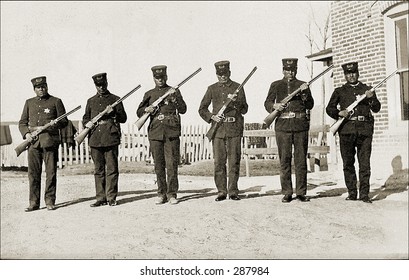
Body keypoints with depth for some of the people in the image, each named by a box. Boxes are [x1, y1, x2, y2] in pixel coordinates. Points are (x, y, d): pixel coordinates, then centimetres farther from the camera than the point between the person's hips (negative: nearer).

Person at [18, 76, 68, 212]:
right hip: (33, 142, 3)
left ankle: (50, 201, 7)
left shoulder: (56, 102, 7)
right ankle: (34, 203, 8)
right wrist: (26, 133, -3)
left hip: (50, 142, -3)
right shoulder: (29, 103, 18)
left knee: (51, 172, -2)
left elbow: (63, 121, 2)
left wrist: (44, 127, -9)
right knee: (33, 173, 2)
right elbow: (22, 122, 18)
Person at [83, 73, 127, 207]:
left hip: (111, 138, -3)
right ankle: (100, 198, 12)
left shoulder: (115, 99, 8)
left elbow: (123, 118, 7)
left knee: (111, 169, -4)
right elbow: (85, 117, 22)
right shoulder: (91, 101, 18)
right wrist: (87, 123, 0)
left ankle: (111, 198, 2)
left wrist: (114, 113, -12)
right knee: (98, 170, 6)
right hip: (95, 139, 3)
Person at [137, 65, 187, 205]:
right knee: (159, 165, 5)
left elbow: (183, 110, -1)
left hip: (171, 133, -2)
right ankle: (161, 194, 14)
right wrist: (146, 109, -9)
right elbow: (139, 112, 13)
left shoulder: (175, 92, 9)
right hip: (155, 133, 2)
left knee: (172, 164, -5)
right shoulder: (149, 94, 15)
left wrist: (174, 97, -15)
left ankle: (172, 194, 3)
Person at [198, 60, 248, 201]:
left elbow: (244, 110, 4)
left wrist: (235, 101, -14)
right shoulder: (212, 89, 11)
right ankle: (221, 192, 8)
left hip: (234, 128, -1)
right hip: (218, 128, 1)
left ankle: (233, 191, 7)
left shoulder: (238, 88, 8)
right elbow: (202, 109, 14)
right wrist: (212, 117, -4)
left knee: (234, 161, -1)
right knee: (219, 162, 0)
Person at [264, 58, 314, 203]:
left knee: (301, 160, 1)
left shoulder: (303, 85, 14)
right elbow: (267, 103, 8)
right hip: (283, 125, -1)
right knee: (284, 160, -1)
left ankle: (301, 192, 7)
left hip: (300, 125, 1)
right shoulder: (276, 85, 12)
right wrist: (274, 106, -13)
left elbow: (310, 105, 7)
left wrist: (304, 93, -9)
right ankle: (287, 193, 5)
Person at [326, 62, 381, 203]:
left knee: (365, 163, -4)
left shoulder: (367, 89, 17)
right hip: (346, 129, 0)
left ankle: (364, 193, -1)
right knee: (348, 163, 2)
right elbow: (329, 108, 14)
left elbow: (376, 109, 12)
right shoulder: (339, 91, 15)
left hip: (364, 129, 0)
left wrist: (371, 98, -8)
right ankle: (352, 192, 11)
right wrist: (339, 113, -6)